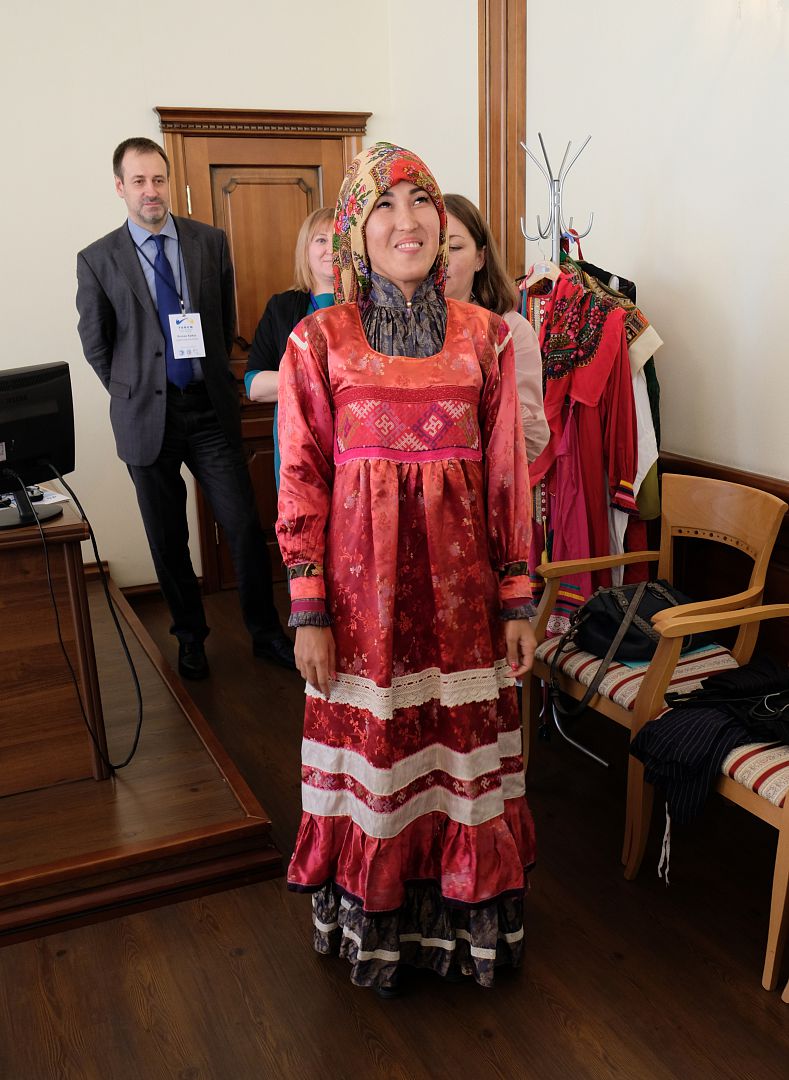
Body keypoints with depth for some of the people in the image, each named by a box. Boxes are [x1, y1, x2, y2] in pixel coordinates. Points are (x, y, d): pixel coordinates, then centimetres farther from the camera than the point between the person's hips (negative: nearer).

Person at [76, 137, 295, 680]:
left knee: (245, 526, 0)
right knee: (168, 538, 10)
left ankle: (266, 633, 17)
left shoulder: (211, 241, 3)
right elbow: (97, 345, 7)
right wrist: (135, 392, 5)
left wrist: (212, 376, 11)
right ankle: (190, 636, 28)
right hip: (147, 416, 0)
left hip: (210, 409, 1)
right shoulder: (98, 260, -1)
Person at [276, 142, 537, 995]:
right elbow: (302, 484, -3)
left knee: (465, 751, 12)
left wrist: (517, 600, 3)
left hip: (460, 581, 2)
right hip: (365, 580, -1)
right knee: (373, 749, 12)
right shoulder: (318, 339, -3)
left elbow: (508, 474, 4)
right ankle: (376, 922, 36)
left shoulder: (484, 334, 3)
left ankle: (468, 916, 37)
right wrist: (309, 612, -6)